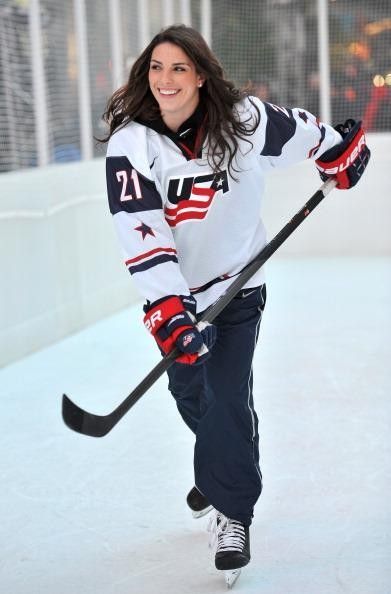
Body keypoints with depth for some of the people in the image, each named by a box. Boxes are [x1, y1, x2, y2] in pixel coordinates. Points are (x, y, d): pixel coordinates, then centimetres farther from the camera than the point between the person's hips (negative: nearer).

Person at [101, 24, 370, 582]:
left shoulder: (246, 120, -17)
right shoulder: (132, 141, -17)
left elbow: (301, 130, 5)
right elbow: (140, 231, -25)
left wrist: (343, 152, 23)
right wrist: (169, 309, -34)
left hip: (236, 284, -2)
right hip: (173, 290, 2)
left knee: (228, 396, -11)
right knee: (189, 391, 17)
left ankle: (232, 514, 4)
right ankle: (217, 468, 47)